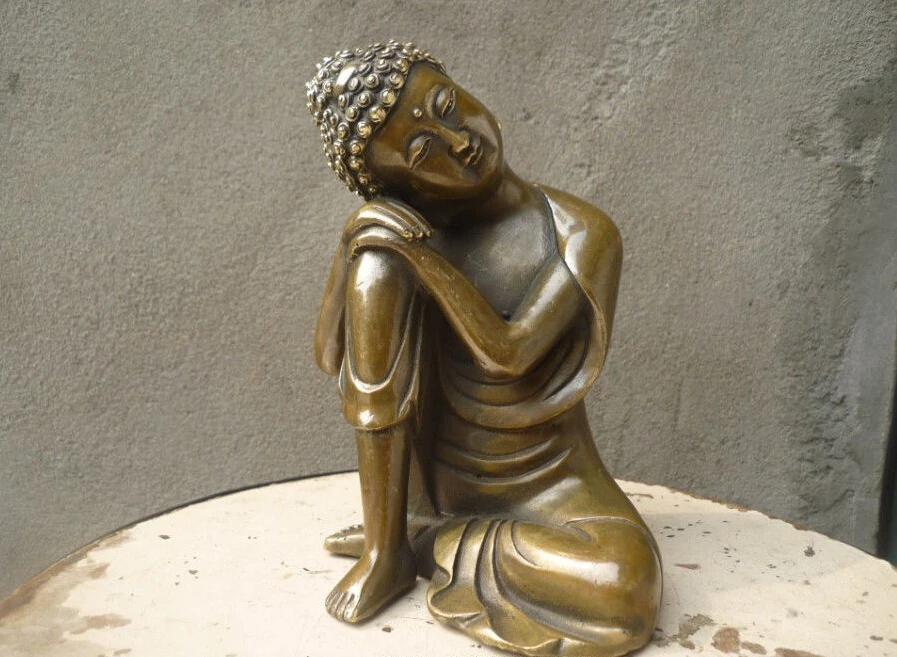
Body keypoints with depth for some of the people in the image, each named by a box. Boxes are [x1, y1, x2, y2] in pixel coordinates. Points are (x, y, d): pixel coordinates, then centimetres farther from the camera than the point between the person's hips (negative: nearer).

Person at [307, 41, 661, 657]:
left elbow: (508, 354, -23)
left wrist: (426, 255, -24)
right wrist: (354, 250, -21)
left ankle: (430, 541, -4)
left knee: (627, 591, -32)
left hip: (549, 479, -1)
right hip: (439, 473, 1)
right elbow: (331, 356, -8)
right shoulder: (390, 239, -8)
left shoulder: (583, 232, -14)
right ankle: (386, 549, -11)